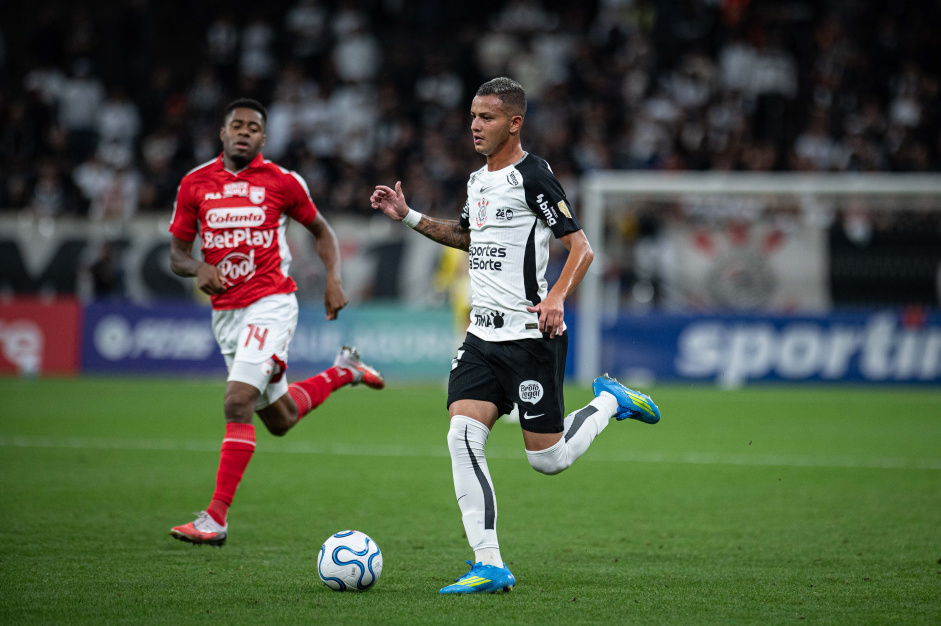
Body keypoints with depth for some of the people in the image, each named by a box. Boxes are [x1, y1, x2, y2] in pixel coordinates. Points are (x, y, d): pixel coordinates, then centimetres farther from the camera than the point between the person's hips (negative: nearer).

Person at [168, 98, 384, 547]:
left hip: (270, 303, -5)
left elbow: (321, 231, 12)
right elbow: (177, 254, 8)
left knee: (237, 403, -20)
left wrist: (333, 280, -2)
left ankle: (215, 518, -18)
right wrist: (198, 268, -14)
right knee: (279, 419, 15)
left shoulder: (282, 182, -3)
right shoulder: (194, 184, 3)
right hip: (225, 310, 5)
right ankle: (342, 371, 43)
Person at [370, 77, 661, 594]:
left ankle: (611, 401, 27)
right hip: (483, 335, 7)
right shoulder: (478, 180, 13)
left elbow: (580, 248, -13)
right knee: (463, 438, -11)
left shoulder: (532, 176, -11)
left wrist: (556, 298, -28)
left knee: (547, 460, -2)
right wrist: (407, 216, 22)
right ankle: (489, 566, -9)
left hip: (530, 335, -7)